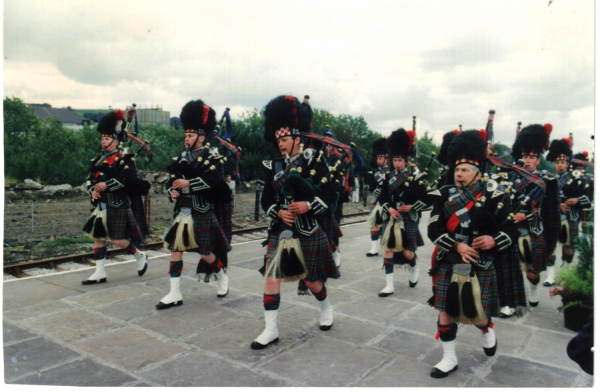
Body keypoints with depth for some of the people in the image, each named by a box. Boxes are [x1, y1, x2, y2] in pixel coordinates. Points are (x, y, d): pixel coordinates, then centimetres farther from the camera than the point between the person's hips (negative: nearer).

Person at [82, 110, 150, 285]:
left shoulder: (125, 159, -8)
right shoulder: (99, 160, 14)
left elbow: (129, 179, -21)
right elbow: (90, 179, 14)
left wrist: (107, 185, -24)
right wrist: (92, 191, -5)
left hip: (119, 206, -7)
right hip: (102, 206, 8)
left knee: (118, 240, -6)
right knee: (98, 238, 8)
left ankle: (140, 256, 20)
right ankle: (100, 273, 17)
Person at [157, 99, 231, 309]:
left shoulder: (208, 158, -8)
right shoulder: (182, 158, 10)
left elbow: (214, 180, -23)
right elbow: (172, 180, 12)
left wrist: (189, 183, -27)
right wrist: (172, 191, -9)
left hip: (202, 214, -6)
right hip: (182, 213, 6)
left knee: (205, 254, 3)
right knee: (175, 251, 4)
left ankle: (222, 277, 32)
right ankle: (175, 294, 12)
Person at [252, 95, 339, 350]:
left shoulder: (314, 162, -6)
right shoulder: (275, 167, 6)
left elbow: (330, 194, -9)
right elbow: (266, 199, 6)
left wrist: (309, 205, -25)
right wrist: (279, 212, -14)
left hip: (309, 231, -3)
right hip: (280, 230, 3)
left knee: (311, 280, 10)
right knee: (271, 276, -3)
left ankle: (326, 308, 43)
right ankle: (271, 330, 9)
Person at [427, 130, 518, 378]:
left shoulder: (492, 196, -4)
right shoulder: (444, 196, -1)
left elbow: (512, 230, -2)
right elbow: (433, 230, -9)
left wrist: (494, 240, -22)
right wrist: (457, 246, -22)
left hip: (481, 268, -1)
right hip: (450, 267, 1)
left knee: (477, 313, 9)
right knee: (446, 313, 3)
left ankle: (487, 330, 45)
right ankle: (449, 359, 22)